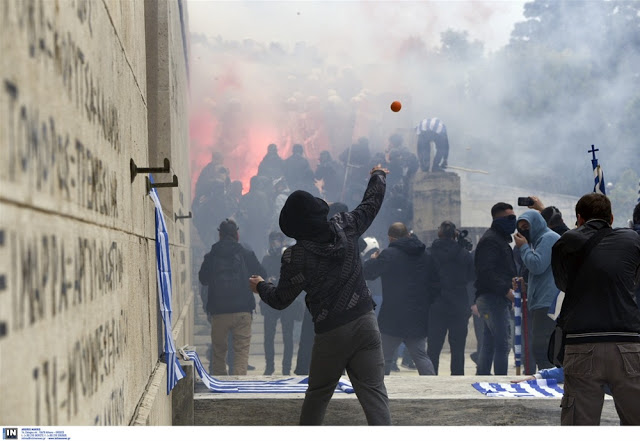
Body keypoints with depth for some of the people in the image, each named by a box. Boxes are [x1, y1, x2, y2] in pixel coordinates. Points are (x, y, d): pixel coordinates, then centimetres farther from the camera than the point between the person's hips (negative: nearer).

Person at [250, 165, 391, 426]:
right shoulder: (345, 227, 0)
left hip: (331, 333, -2)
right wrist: (378, 177, 39)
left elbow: (280, 300, 3)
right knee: (373, 392, -4)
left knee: (317, 394, 18)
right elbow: (371, 204, 19)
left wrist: (260, 286, 25)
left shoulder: (295, 257, -9)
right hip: (365, 322, 2)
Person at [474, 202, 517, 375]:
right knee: (502, 344, -12)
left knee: (488, 344, 13)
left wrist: (512, 282, 12)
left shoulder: (499, 238, 24)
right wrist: (506, 290, -23)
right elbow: (487, 272, -21)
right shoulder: (490, 240, -11)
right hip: (493, 298, -11)